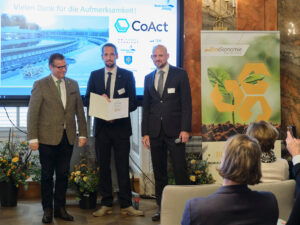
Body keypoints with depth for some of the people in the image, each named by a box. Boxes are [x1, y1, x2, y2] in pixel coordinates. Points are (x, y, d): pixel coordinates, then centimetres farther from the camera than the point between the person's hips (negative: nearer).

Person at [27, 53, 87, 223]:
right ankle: (47, 210, 16)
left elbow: (80, 111, 13)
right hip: (48, 137, -3)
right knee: (47, 175, 5)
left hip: (68, 137, 3)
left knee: (63, 174, 8)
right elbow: (32, 112, -4)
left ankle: (60, 208, 19)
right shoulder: (40, 85, -2)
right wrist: (33, 138, -9)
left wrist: (83, 133, 7)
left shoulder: (73, 84, 11)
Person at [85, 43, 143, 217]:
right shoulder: (95, 75, 10)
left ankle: (126, 205, 5)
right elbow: (87, 100, 9)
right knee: (104, 167, 7)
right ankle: (106, 204, 15)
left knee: (123, 167, -1)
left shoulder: (127, 75, 4)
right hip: (102, 127, 2)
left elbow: (133, 103, 0)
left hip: (121, 127, -2)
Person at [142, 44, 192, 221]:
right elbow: (146, 107, 15)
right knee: (159, 172, 7)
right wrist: (145, 132, 8)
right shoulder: (149, 78, 14)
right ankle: (162, 208, 15)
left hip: (174, 130, -4)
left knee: (180, 170, -5)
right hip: (155, 131, 4)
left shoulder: (180, 74, 2)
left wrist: (185, 129, -11)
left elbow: (186, 103, -3)